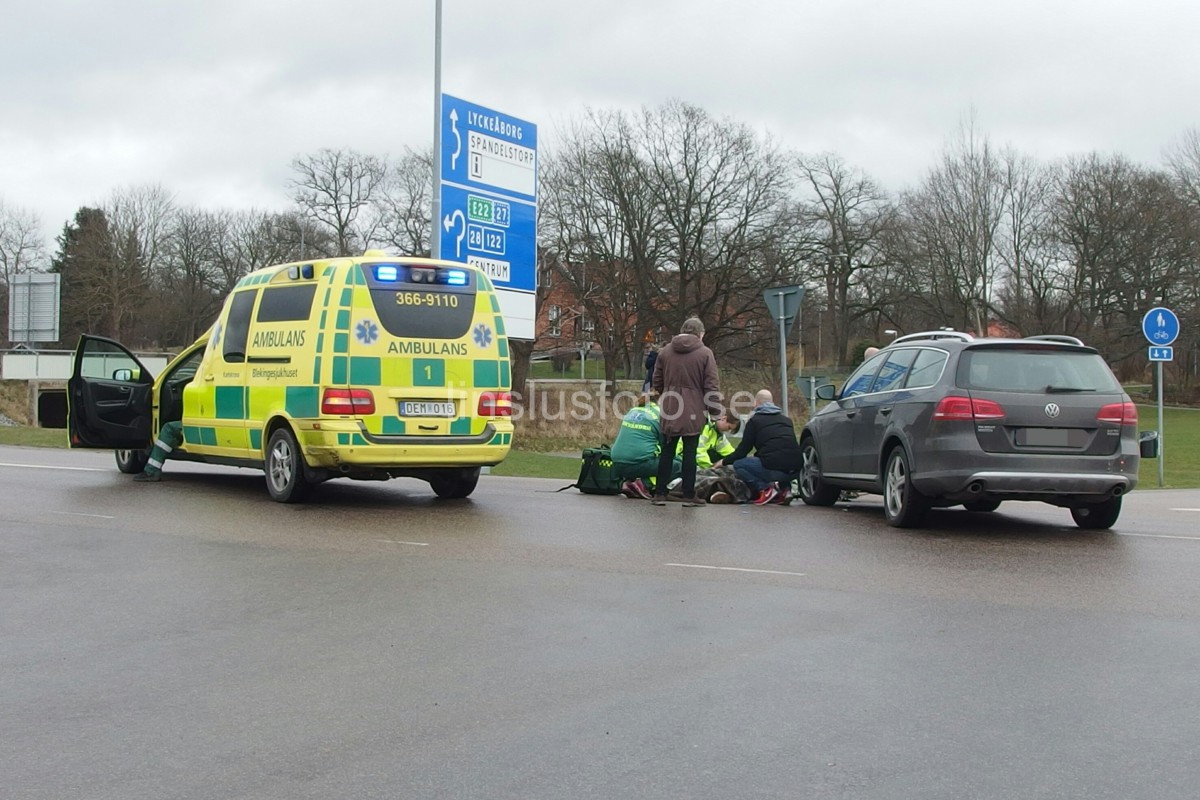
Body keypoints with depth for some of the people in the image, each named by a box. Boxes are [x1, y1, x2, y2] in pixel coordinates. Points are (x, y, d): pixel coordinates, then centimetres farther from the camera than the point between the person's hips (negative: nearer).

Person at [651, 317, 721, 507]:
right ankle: (689, 495, 5)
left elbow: (656, 382, 11)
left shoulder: (665, 351, 9)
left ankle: (660, 494, 10)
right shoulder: (705, 354, -2)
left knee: (667, 452, 9)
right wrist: (714, 411, 0)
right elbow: (711, 385, -5)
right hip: (694, 411, -3)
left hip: (669, 408, 3)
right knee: (690, 452, 2)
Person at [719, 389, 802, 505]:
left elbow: (743, 450, 8)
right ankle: (781, 487, 12)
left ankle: (765, 488, -7)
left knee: (738, 464, 11)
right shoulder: (786, 420, 24)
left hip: (774, 467, -6)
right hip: (794, 469, 7)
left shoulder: (754, 420, 7)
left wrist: (724, 461, 26)